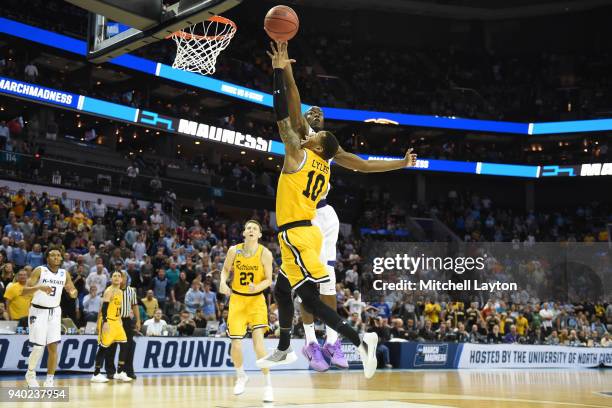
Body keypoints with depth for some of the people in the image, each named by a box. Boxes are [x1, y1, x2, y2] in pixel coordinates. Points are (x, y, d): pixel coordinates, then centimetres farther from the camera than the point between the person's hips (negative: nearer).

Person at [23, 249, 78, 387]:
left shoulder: (65, 274, 1)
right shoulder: (39, 271, -11)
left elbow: (74, 293, 12)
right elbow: (24, 291, -17)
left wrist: (73, 292, -13)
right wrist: (39, 287, -35)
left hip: (54, 312, 4)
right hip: (38, 311, -4)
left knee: (53, 347, -2)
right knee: (39, 347, -6)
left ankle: (49, 380, 6)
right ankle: (30, 373, 19)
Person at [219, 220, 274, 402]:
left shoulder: (265, 253, -12)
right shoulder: (233, 250, -7)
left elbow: (268, 280, -6)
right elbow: (225, 269, 8)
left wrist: (257, 287, -26)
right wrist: (223, 282, -12)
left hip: (256, 299, -2)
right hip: (237, 299, 2)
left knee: (258, 339, -18)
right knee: (236, 344, -1)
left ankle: (268, 385, -6)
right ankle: (241, 376, 30)